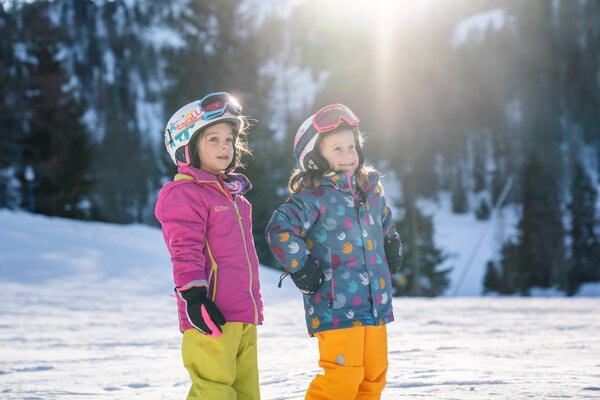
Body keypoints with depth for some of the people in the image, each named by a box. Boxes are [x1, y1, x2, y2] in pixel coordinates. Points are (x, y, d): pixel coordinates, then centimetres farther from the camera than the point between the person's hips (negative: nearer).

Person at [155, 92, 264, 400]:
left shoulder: (232, 195, 22)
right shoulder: (185, 194, -8)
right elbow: (185, 251, -15)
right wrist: (193, 296, -24)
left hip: (243, 314, 9)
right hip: (211, 316, -9)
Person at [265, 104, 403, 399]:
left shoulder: (371, 189, 13)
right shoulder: (314, 197, -11)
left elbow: (385, 224, 34)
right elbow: (279, 230, -23)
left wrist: (393, 250, 21)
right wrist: (302, 270, -19)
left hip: (375, 304, 7)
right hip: (335, 305, -7)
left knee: (374, 374, 12)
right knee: (343, 376, -11)